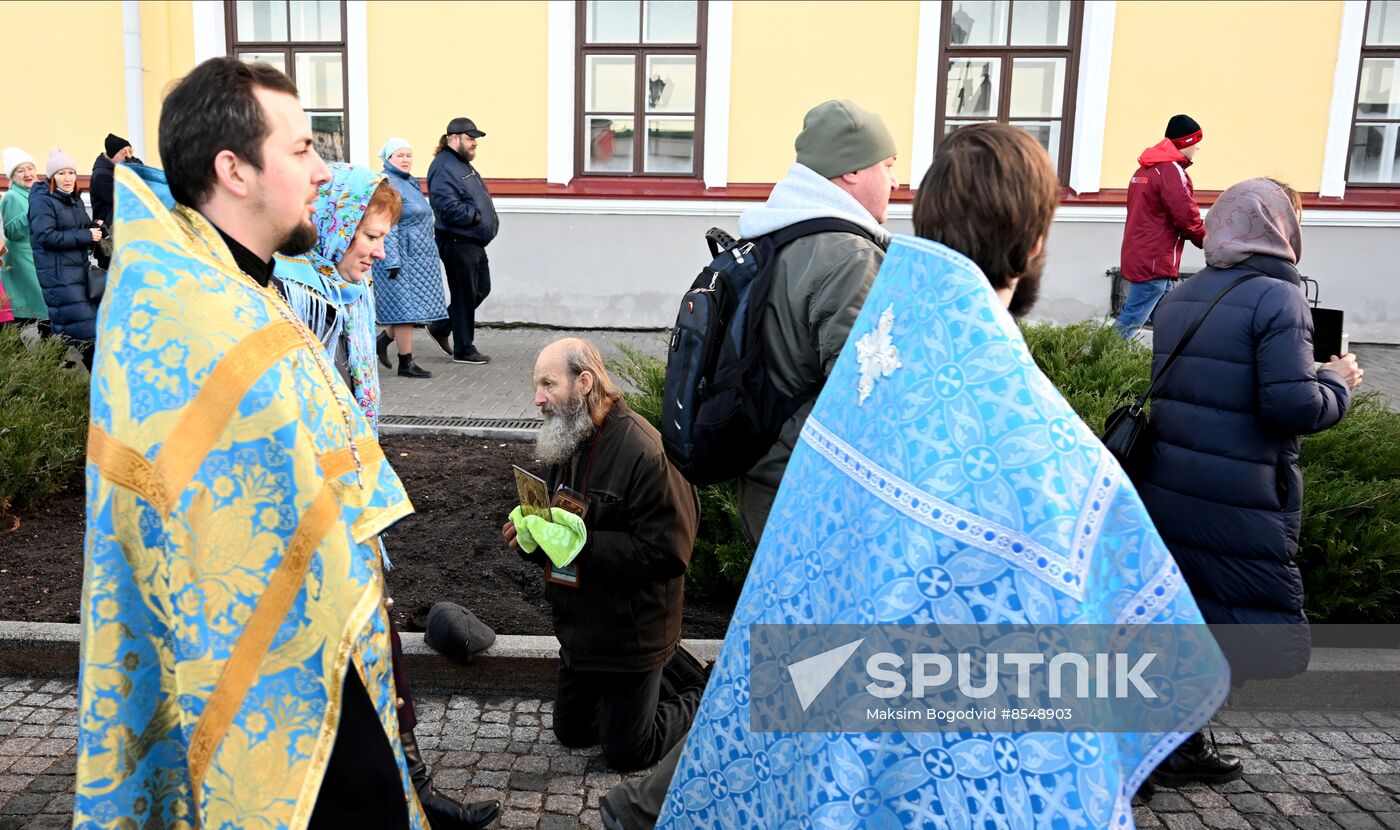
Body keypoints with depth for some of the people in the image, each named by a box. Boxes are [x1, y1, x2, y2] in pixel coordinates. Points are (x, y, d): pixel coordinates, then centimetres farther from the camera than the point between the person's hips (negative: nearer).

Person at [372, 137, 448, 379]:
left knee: (411, 306, 11)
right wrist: (392, 260, -23)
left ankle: (383, 340, 28)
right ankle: (406, 363, 2)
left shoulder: (410, 182, 17)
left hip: (419, 256, 9)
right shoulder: (386, 185, -13)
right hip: (401, 257, -9)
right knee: (405, 307, -5)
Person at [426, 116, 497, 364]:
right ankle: (464, 350, 12)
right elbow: (450, 208, -26)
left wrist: (489, 219, 9)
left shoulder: (463, 165, 17)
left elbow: (479, 198, 25)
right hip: (457, 243, -10)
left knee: (481, 289, 17)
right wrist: (477, 216, -18)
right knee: (465, 296, -1)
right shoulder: (443, 168, -16)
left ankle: (441, 327, 30)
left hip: (473, 241, 10)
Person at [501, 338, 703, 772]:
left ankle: (703, 699, 27)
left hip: (632, 634, -8)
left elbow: (667, 553, -29)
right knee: (571, 731, 22)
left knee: (627, 753, 4)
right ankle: (666, 670, 35)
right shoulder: (565, 442, 3)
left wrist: (583, 542, -32)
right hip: (581, 629, 9)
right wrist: (529, 536, -7)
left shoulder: (645, 452, -26)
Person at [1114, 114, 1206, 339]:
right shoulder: (1172, 171, -13)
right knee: (1128, 326, -6)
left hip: (1138, 258, 10)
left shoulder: (1145, 169, 15)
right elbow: (1188, 219, -15)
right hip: (1155, 264, -10)